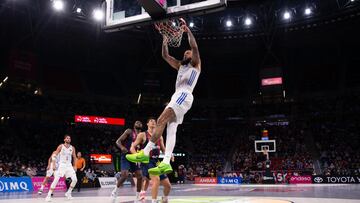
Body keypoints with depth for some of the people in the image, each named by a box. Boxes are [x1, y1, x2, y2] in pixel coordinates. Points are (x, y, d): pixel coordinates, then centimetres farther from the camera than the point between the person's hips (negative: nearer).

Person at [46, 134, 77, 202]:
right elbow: (54, 155, -6)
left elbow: (74, 157, 15)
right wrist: (54, 165, -14)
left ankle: (68, 193, 12)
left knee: (75, 179, -7)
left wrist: (74, 166, 12)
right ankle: (49, 195, -5)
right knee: (56, 180, -14)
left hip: (69, 166, 4)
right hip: (61, 165, -3)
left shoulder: (72, 148, 5)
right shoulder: (61, 146, -6)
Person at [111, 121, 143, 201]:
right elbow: (118, 141, -9)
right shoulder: (129, 131, -3)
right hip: (126, 156, -6)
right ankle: (115, 191, 3)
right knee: (125, 175, -20)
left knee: (140, 176, 1)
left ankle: (138, 196, 12)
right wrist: (122, 147, -29)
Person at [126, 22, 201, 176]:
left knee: (161, 120, -20)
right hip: (178, 96, 8)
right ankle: (166, 163, -15)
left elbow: (194, 47, -4)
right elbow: (165, 56, 28)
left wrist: (188, 30, -4)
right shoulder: (180, 66, 33)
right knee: (171, 128, -6)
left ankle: (145, 152, -22)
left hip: (184, 95, -8)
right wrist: (165, 43, 15)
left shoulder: (195, 64, 13)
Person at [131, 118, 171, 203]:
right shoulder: (142, 135, -1)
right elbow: (132, 148, -3)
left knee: (168, 185, 5)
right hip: (147, 161, -6)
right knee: (156, 179, -33)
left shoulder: (160, 137, 14)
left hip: (156, 162, 6)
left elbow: (163, 150, 20)